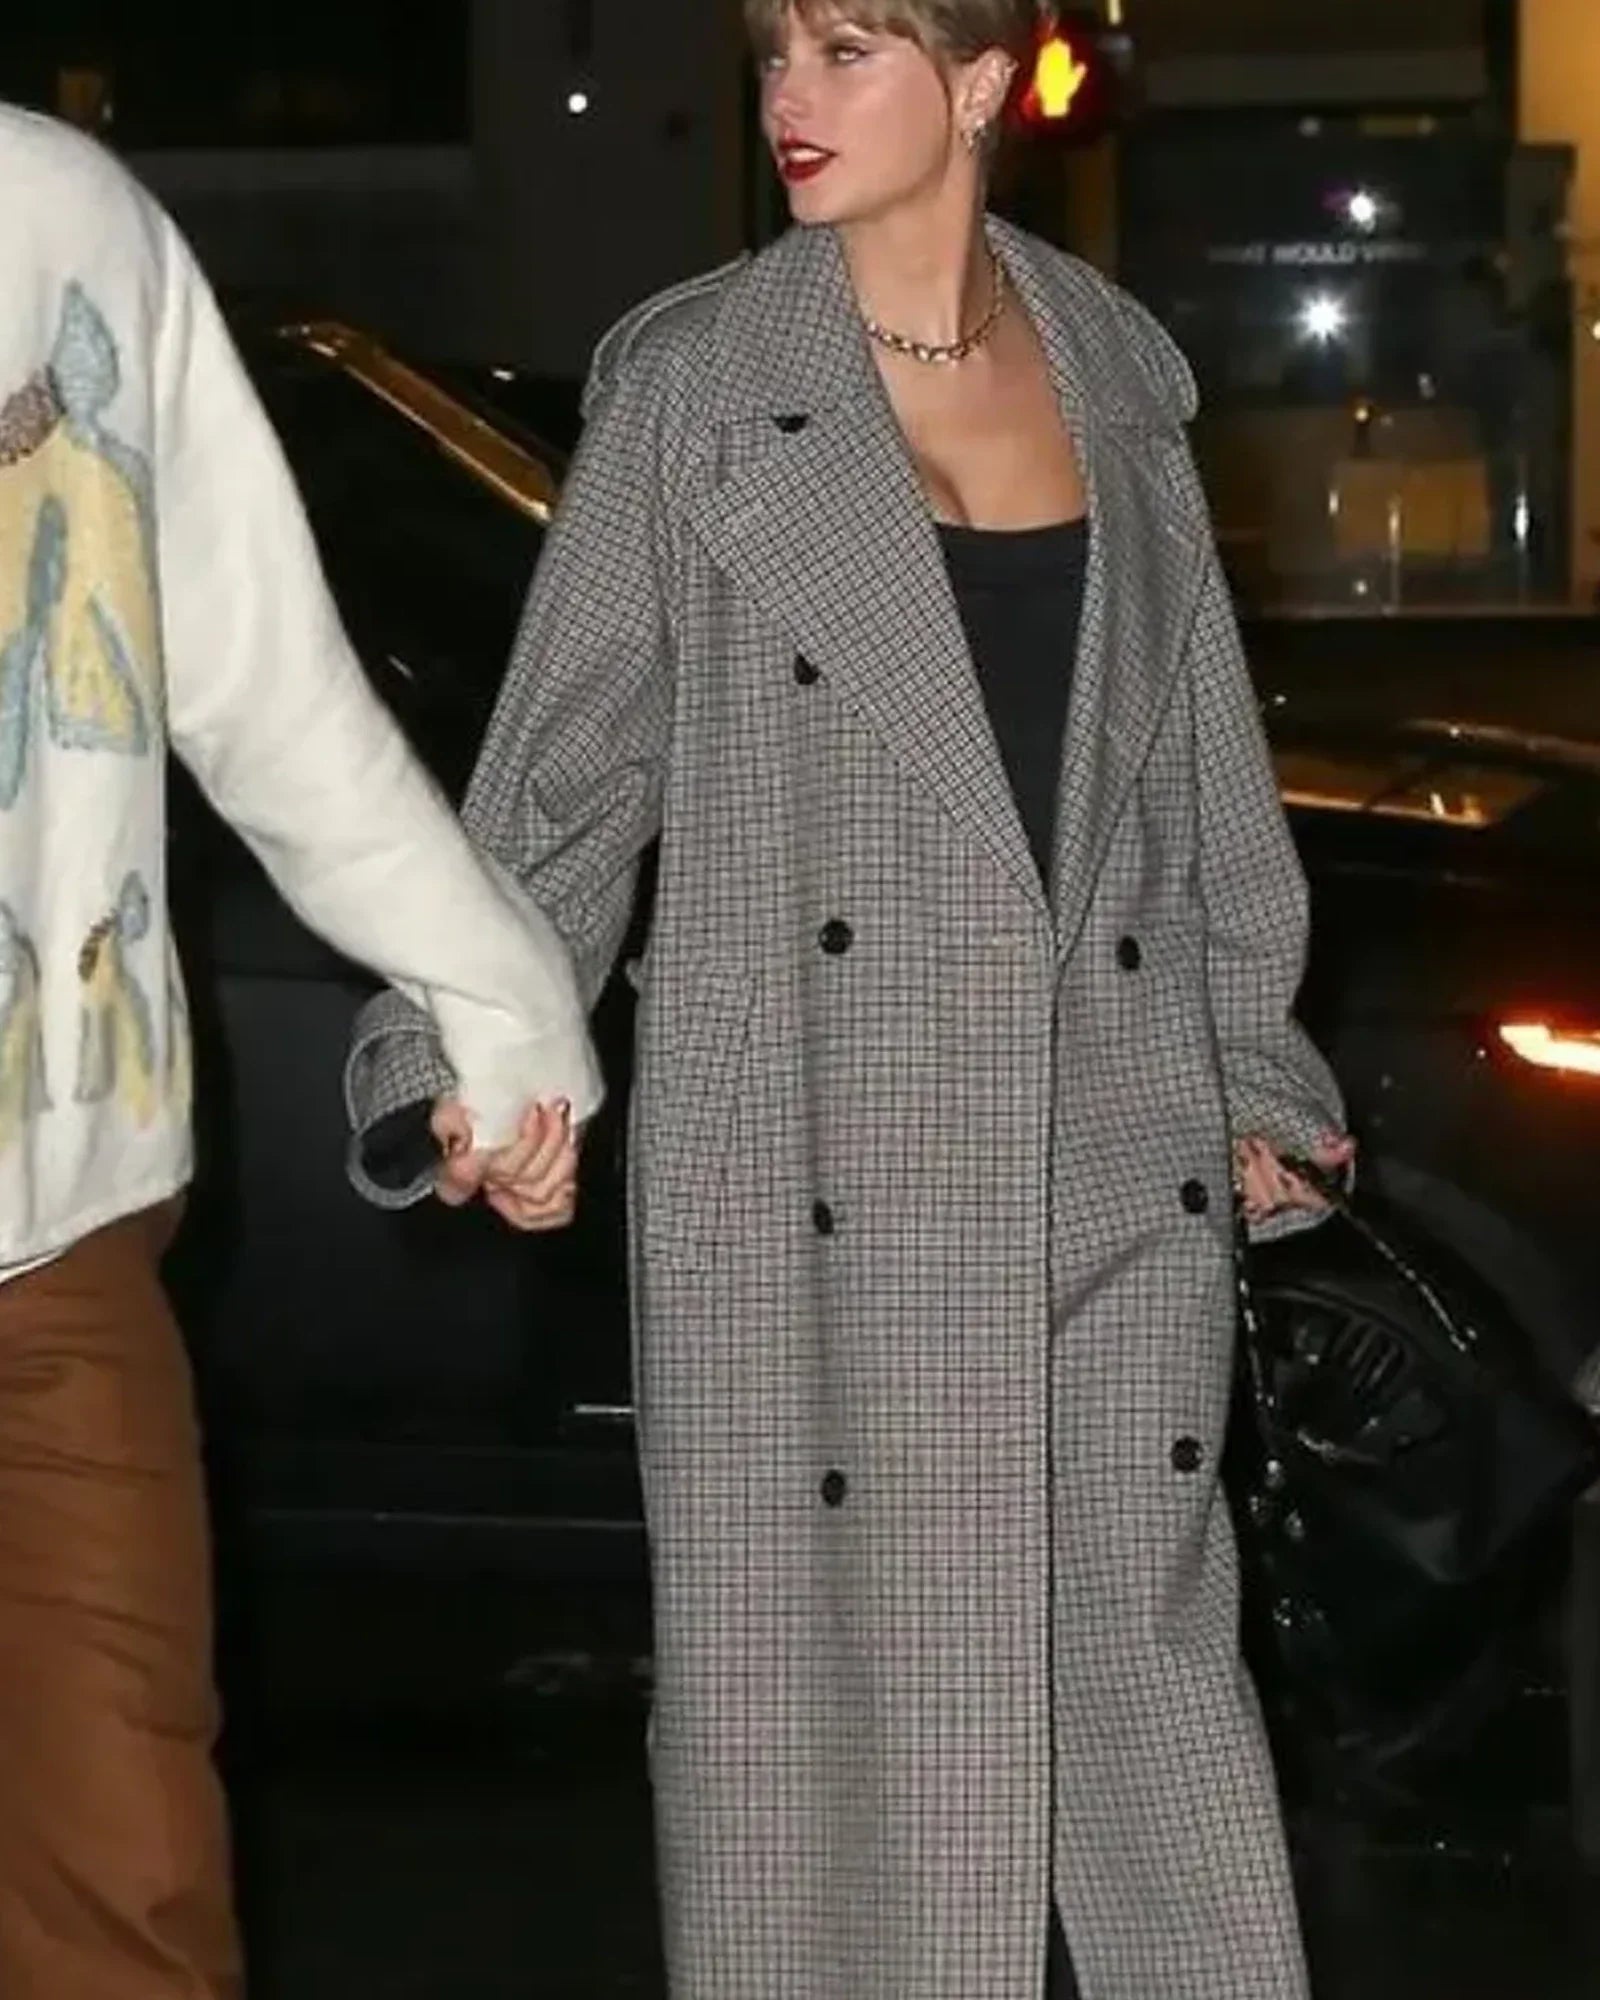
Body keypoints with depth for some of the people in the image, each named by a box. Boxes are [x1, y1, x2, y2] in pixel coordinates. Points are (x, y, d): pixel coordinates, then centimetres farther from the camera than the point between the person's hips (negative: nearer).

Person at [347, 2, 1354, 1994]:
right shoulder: (694, 379, 0)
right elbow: (569, 752, 1)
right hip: (810, 1153, -3)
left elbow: (1205, 743, 16)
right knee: (822, 1665, 0)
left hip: (1117, 1136, 3)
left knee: (1141, 1643, 5)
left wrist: (1254, 1068, 15)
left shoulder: (1116, 371, 10)